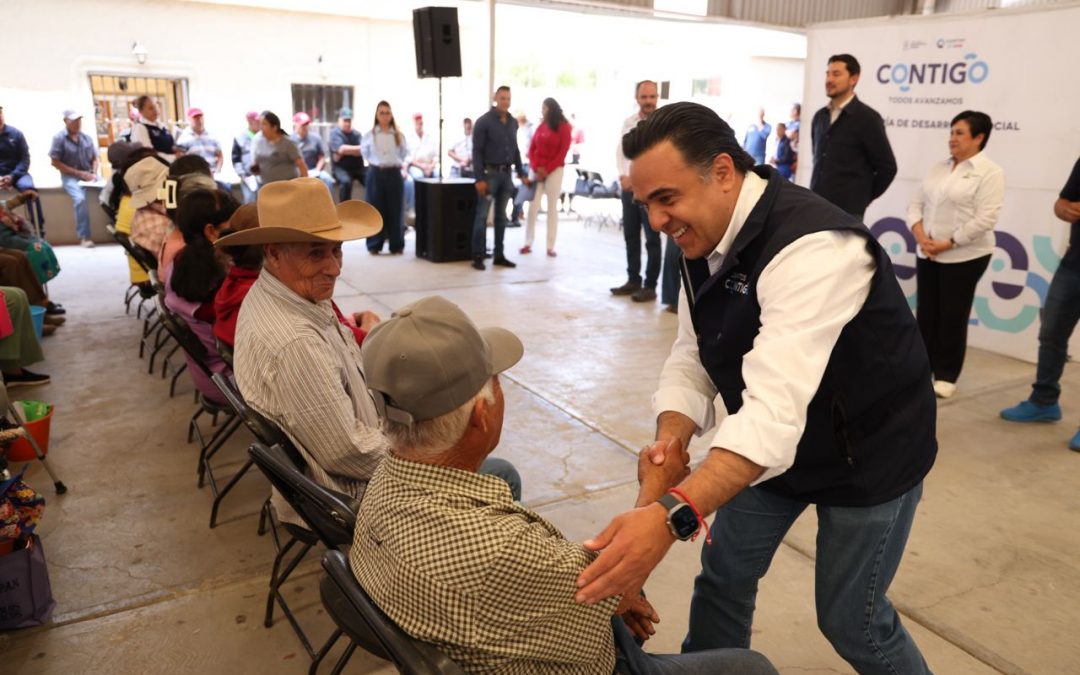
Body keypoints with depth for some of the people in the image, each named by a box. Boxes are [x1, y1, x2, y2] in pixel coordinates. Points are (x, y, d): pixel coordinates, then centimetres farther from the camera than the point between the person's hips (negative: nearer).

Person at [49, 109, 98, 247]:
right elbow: (55, 163, -4)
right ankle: (84, 237, -32)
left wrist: (94, 173, -5)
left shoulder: (86, 138, 13)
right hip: (70, 176, -4)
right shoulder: (59, 138, -1)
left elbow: (94, 159, 16)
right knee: (80, 198, -34)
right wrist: (79, 173, -11)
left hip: (88, 175, 4)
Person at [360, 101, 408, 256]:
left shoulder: (398, 135, 3)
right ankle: (374, 245, 8)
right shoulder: (369, 135, 1)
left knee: (395, 210, 3)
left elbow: (404, 153, 14)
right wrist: (374, 163, 10)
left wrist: (395, 163, 8)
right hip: (375, 174, -1)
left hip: (394, 174, 1)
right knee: (375, 210, 1)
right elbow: (364, 152, 15)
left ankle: (397, 245, 10)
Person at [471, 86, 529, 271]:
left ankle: (499, 255, 16)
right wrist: (479, 178, -16)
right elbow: (477, 151, -10)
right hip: (489, 173, -6)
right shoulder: (484, 121, -6)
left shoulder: (513, 123, 11)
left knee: (501, 216, 9)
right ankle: (478, 256, 0)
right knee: (482, 215, -4)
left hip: (506, 173, 6)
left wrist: (521, 173, 12)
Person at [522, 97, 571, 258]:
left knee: (552, 207, -1)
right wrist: (536, 167, -8)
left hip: (554, 171, -3)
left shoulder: (563, 127, -1)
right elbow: (531, 149, 9)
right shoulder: (541, 126, 11)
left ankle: (550, 246, 1)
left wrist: (547, 170, -11)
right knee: (533, 206, -3)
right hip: (537, 170, 4)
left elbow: (562, 152, -6)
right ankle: (528, 243, 2)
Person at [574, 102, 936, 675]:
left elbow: (775, 408, -44)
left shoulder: (813, 247, -34)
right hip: (773, 448, 7)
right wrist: (672, 436, -24)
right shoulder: (705, 239, -7)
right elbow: (692, 356, -4)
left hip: (867, 453, -6)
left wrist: (671, 514, -55)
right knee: (723, 575, 14)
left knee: (849, 619, 8)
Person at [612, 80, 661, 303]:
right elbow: (620, 151, 12)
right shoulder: (628, 122, 10)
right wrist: (624, 176, -5)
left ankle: (650, 286, 6)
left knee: (652, 238, -1)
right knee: (630, 236, 12)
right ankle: (633, 280, 24)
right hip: (628, 187, 6)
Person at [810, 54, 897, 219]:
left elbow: (886, 167, -1)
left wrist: (862, 199, 3)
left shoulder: (867, 118, -5)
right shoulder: (819, 117, 13)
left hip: (846, 211, -5)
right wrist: (817, 195, 16)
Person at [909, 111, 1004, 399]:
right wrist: (921, 237, -8)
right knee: (925, 312, 8)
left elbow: (984, 220, -16)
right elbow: (916, 203, 8)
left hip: (964, 256, -5)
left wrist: (948, 244, -17)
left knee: (952, 316, 2)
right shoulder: (938, 167, 11)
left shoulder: (990, 173, -7)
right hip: (928, 254, 5)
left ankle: (946, 375, 13)